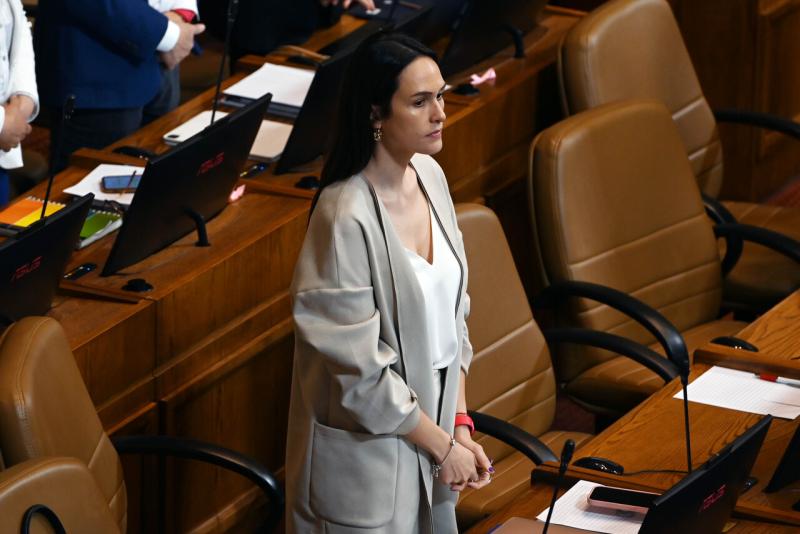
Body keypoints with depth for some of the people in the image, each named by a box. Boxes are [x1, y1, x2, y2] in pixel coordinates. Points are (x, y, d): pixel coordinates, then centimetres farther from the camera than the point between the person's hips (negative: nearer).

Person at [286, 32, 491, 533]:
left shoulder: (429, 175, -1)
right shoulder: (347, 219, -24)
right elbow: (362, 371, -20)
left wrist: (460, 423, 1)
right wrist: (443, 445, -11)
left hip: (430, 423, 7)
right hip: (368, 449, -7)